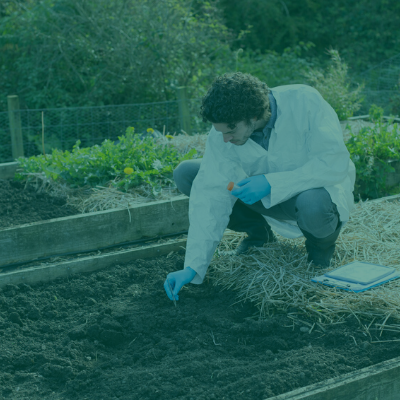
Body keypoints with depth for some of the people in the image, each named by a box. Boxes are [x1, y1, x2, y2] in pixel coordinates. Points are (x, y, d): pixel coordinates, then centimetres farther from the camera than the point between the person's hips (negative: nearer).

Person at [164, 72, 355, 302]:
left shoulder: (304, 102, -29)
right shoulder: (223, 131, -19)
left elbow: (336, 163, -31)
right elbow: (211, 198, -20)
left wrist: (272, 182, -37)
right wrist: (193, 267, -25)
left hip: (318, 188, -4)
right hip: (268, 196, 4)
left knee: (313, 204, -43)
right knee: (186, 174, -11)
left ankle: (322, 241, -3)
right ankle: (259, 233, 8)